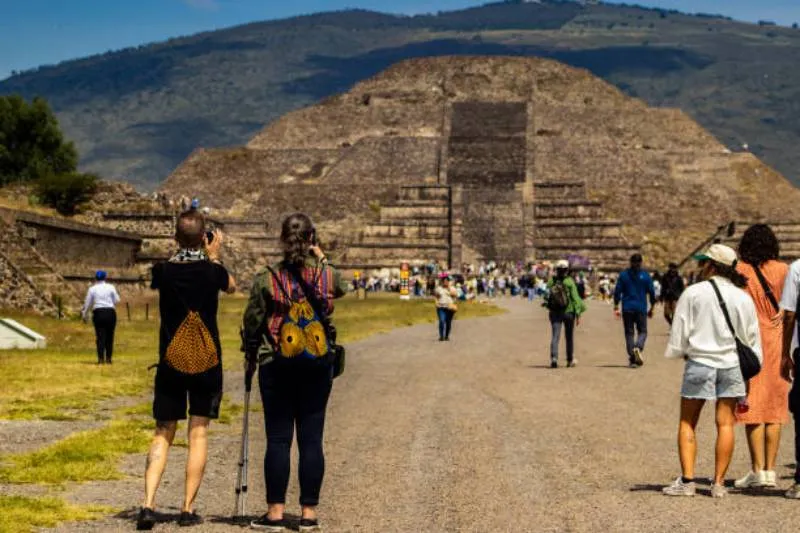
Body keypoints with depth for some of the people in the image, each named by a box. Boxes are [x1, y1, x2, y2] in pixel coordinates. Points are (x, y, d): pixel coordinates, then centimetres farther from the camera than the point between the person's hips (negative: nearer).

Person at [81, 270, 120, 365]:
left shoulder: (92, 289, 4)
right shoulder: (110, 287, 3)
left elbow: (88, 304, 7)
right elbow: (117, 300, 2)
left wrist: (85, 314, 20)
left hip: (98, 313, 0)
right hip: (110, 312, 0)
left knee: (100, 336, 1)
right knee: (109, 336, 7)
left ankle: (101, 358, -6)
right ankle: (108, 358, 8)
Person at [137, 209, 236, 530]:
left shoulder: (163, 271, -6)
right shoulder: (213, 271, -9)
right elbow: (231, 287, 14)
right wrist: (214, 256, 24)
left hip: (170, 363, 1)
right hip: (207, 363, -1)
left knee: (163, 434, 7)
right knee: (198, 433, 6)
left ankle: (148, 504, -7)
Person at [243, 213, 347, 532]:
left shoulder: (266, 280, -8)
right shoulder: (327, 276, -3)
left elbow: (252, 324, -1)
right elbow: (341, 288, 22)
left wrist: (251, 351, 16)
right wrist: (322, 259, 24)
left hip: (276, 366, -2)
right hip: (318, 366, 2)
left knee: (278, 439, 3)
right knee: (311, 439, 5)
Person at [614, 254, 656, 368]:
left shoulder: (623, 275, 2)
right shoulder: (646, 276, 0)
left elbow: (617, 292, 1)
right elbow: (652, 293, 2)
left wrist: (616, 307, 6)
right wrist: (652, 308, 12)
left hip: (627, 308, 1)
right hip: (641, 308, -1)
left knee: (629, 333, 7)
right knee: (642, 331, 8)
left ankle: (632, 359, 2)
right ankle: (638, 348, -22)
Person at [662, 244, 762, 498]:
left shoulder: (693, 294, -7)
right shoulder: (743, 298, 4)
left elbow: (679, 334, -3)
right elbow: (752, 339, 9)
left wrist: (676, 352, 17)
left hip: (699, 363, -3)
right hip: (732, 365, 3)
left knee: (687, 423, 6)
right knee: (725, 423, 6)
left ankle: (687, 479, -1)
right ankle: (719, 483, 5)